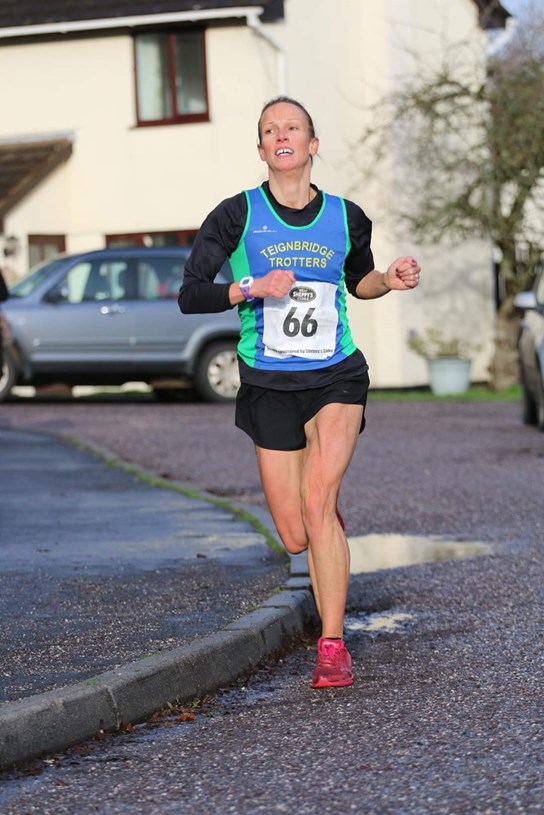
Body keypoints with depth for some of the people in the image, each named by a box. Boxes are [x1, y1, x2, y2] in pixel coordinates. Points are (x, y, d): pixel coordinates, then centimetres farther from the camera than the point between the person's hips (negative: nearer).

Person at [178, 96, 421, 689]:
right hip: (269, 386, 0)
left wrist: (391, 280, 1)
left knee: (317, 498, -22)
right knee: (296, 538, 1)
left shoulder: (345, 217, 3)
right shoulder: (237, 215, -3)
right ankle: (331, 520, 41)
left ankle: (332, 647, -16)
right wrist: (252, 288, -21)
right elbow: (189, 296, -6)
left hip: (337, 377, 0)